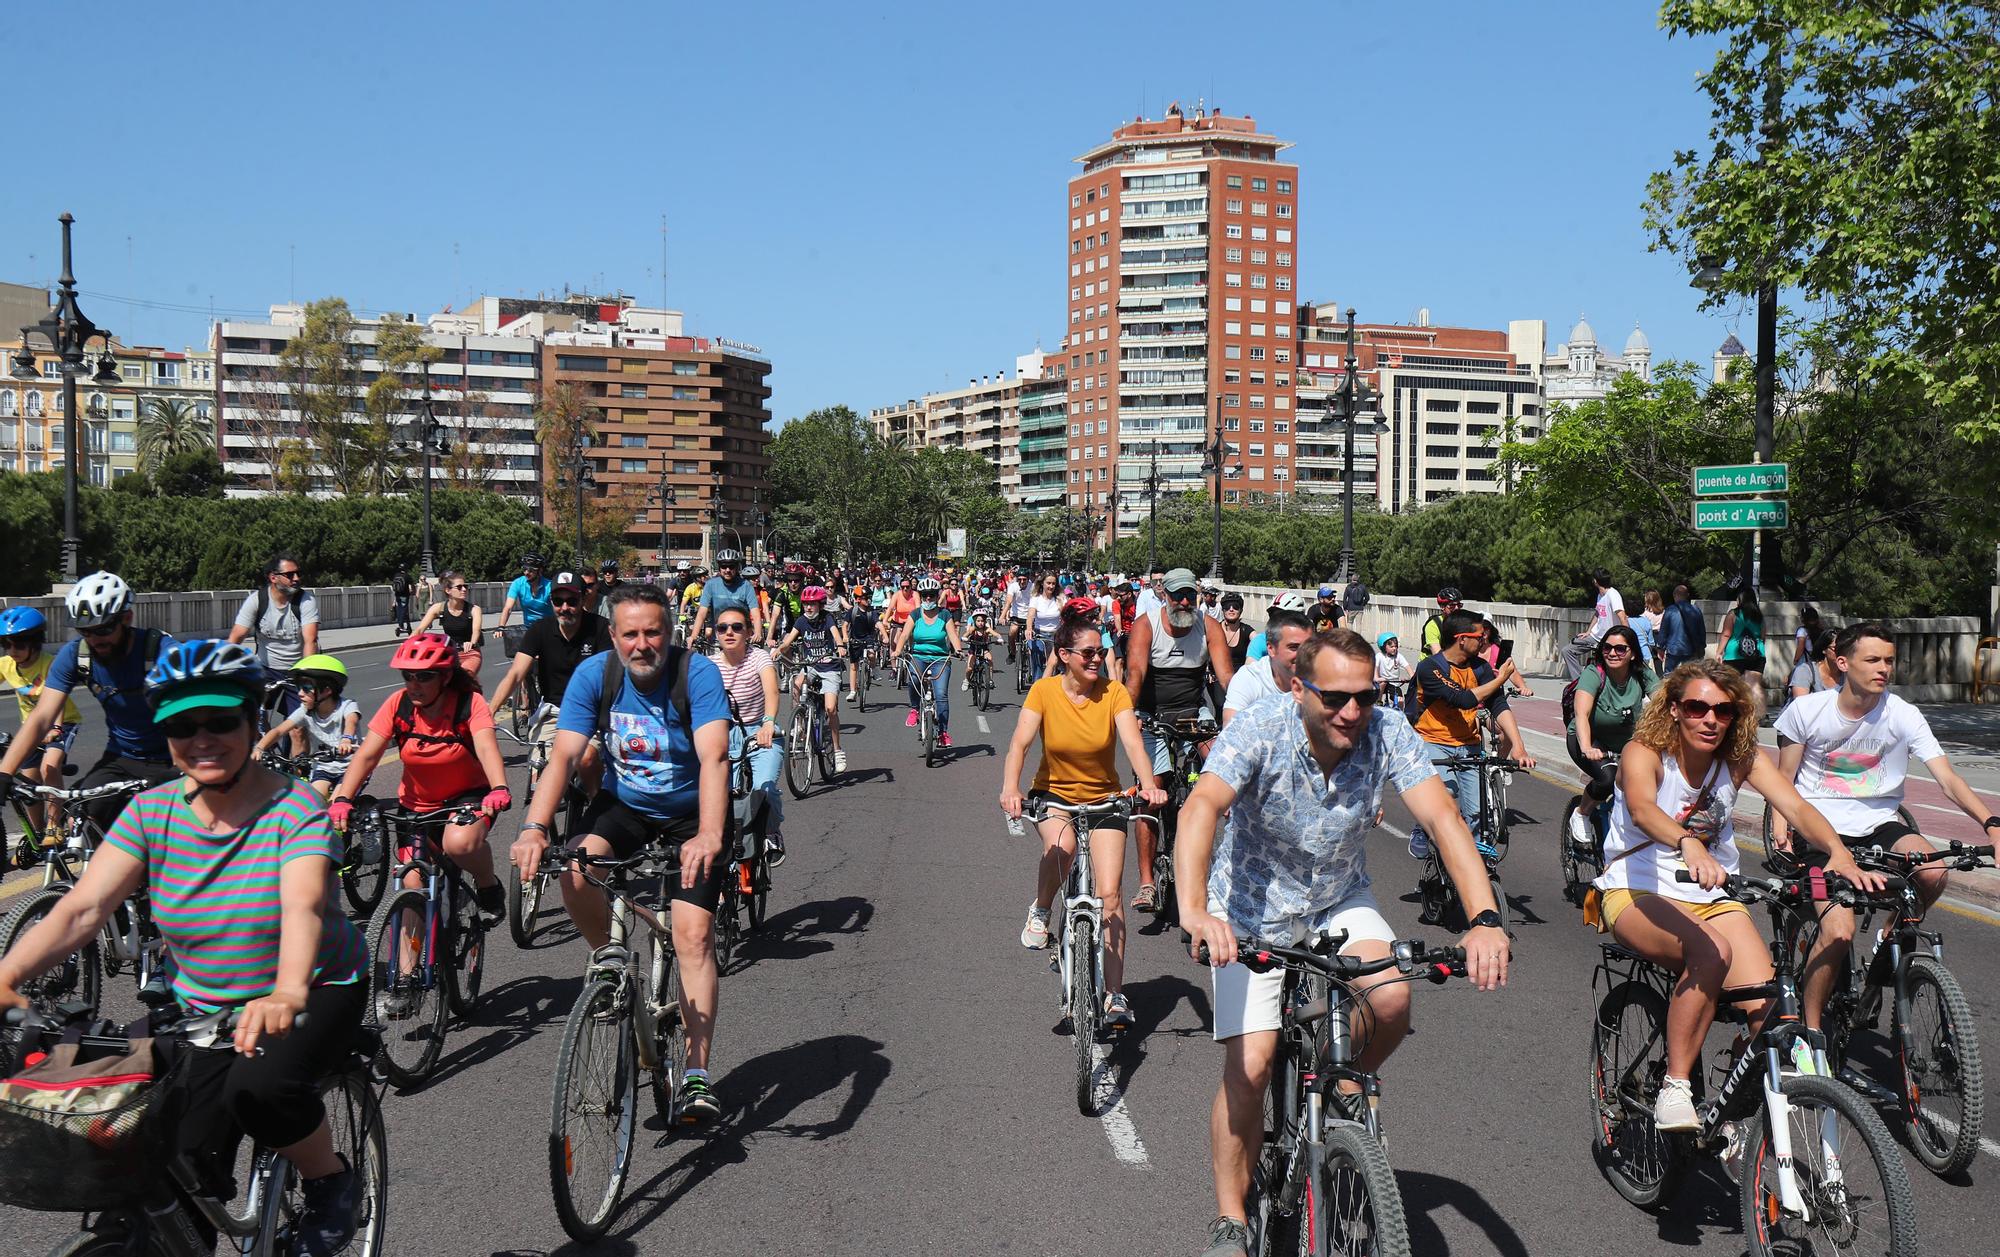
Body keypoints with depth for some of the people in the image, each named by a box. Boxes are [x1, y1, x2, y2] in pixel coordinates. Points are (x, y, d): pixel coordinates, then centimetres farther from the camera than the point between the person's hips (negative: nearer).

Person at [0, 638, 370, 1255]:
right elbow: (81, 908, -16)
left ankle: (332, 1182, -3)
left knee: (258, 1087, -32)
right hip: (204, 1008, 4)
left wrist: (288, 994, -53)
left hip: (319, 989, -4)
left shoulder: (295, 807, -18)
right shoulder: (151, 811, -5)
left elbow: (302, 907, -35)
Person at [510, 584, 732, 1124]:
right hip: (624, 806, 3)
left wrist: (709, 835, -50)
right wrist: (534, 827, -38)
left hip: (691, 817, -2)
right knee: (574, 876, -27)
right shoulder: (594, 676, -14)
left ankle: (697, 1074, -6)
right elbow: (562, 755, -21)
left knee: (693, 935, -15)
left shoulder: (698, 672, -23)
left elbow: (714, 757, -35)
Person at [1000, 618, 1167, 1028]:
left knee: (1109, 893, -11)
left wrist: (1148, 785, -43)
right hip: (1053, 794, -1)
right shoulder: (1044, 691, -12)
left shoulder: (1114, 692, -11)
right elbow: (1020, 742, -23)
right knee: (1061, 847, -35)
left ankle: (1115, 994, -1)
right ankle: (1041, 910, -4)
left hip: (1103, 798, 1)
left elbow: (1133, 742, -23)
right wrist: (1010, 788, -41)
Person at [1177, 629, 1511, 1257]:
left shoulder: (1388, 732, -19)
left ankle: (1341, 1092, 7)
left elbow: (1442, 817, -28)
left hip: (1340, 902, 2)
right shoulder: (1258, 730, -27)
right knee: (1250, 1066, -12)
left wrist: (1486, 919, -44)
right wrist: (1194, 909, -59)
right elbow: (1202, 806, -42)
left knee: (1392, 998, -26)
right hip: (1254, 907, -2)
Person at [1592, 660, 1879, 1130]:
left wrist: (1839, 854, -37)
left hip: (1712, 896, 5)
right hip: (1637, 892, -4)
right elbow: (1641, 809, -36)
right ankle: (1674, 1090, -22)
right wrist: (1688, 844, -57)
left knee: (1767, 1011, -17)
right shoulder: (1644, 753, -15)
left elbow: (1796, 807, -17)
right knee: (1712, 953, -36)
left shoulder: (1742, 758, -2)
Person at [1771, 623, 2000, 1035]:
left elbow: (1947, 778, -14)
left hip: (1877, 825, 2)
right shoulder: (1807, 711, -6)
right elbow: (1784, 779, 5)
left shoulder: (1904, 716, -5)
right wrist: (1780, 823, -14)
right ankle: (1810, 1028, 0)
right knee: (1840, 930, -21)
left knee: (1934, 872, -30)